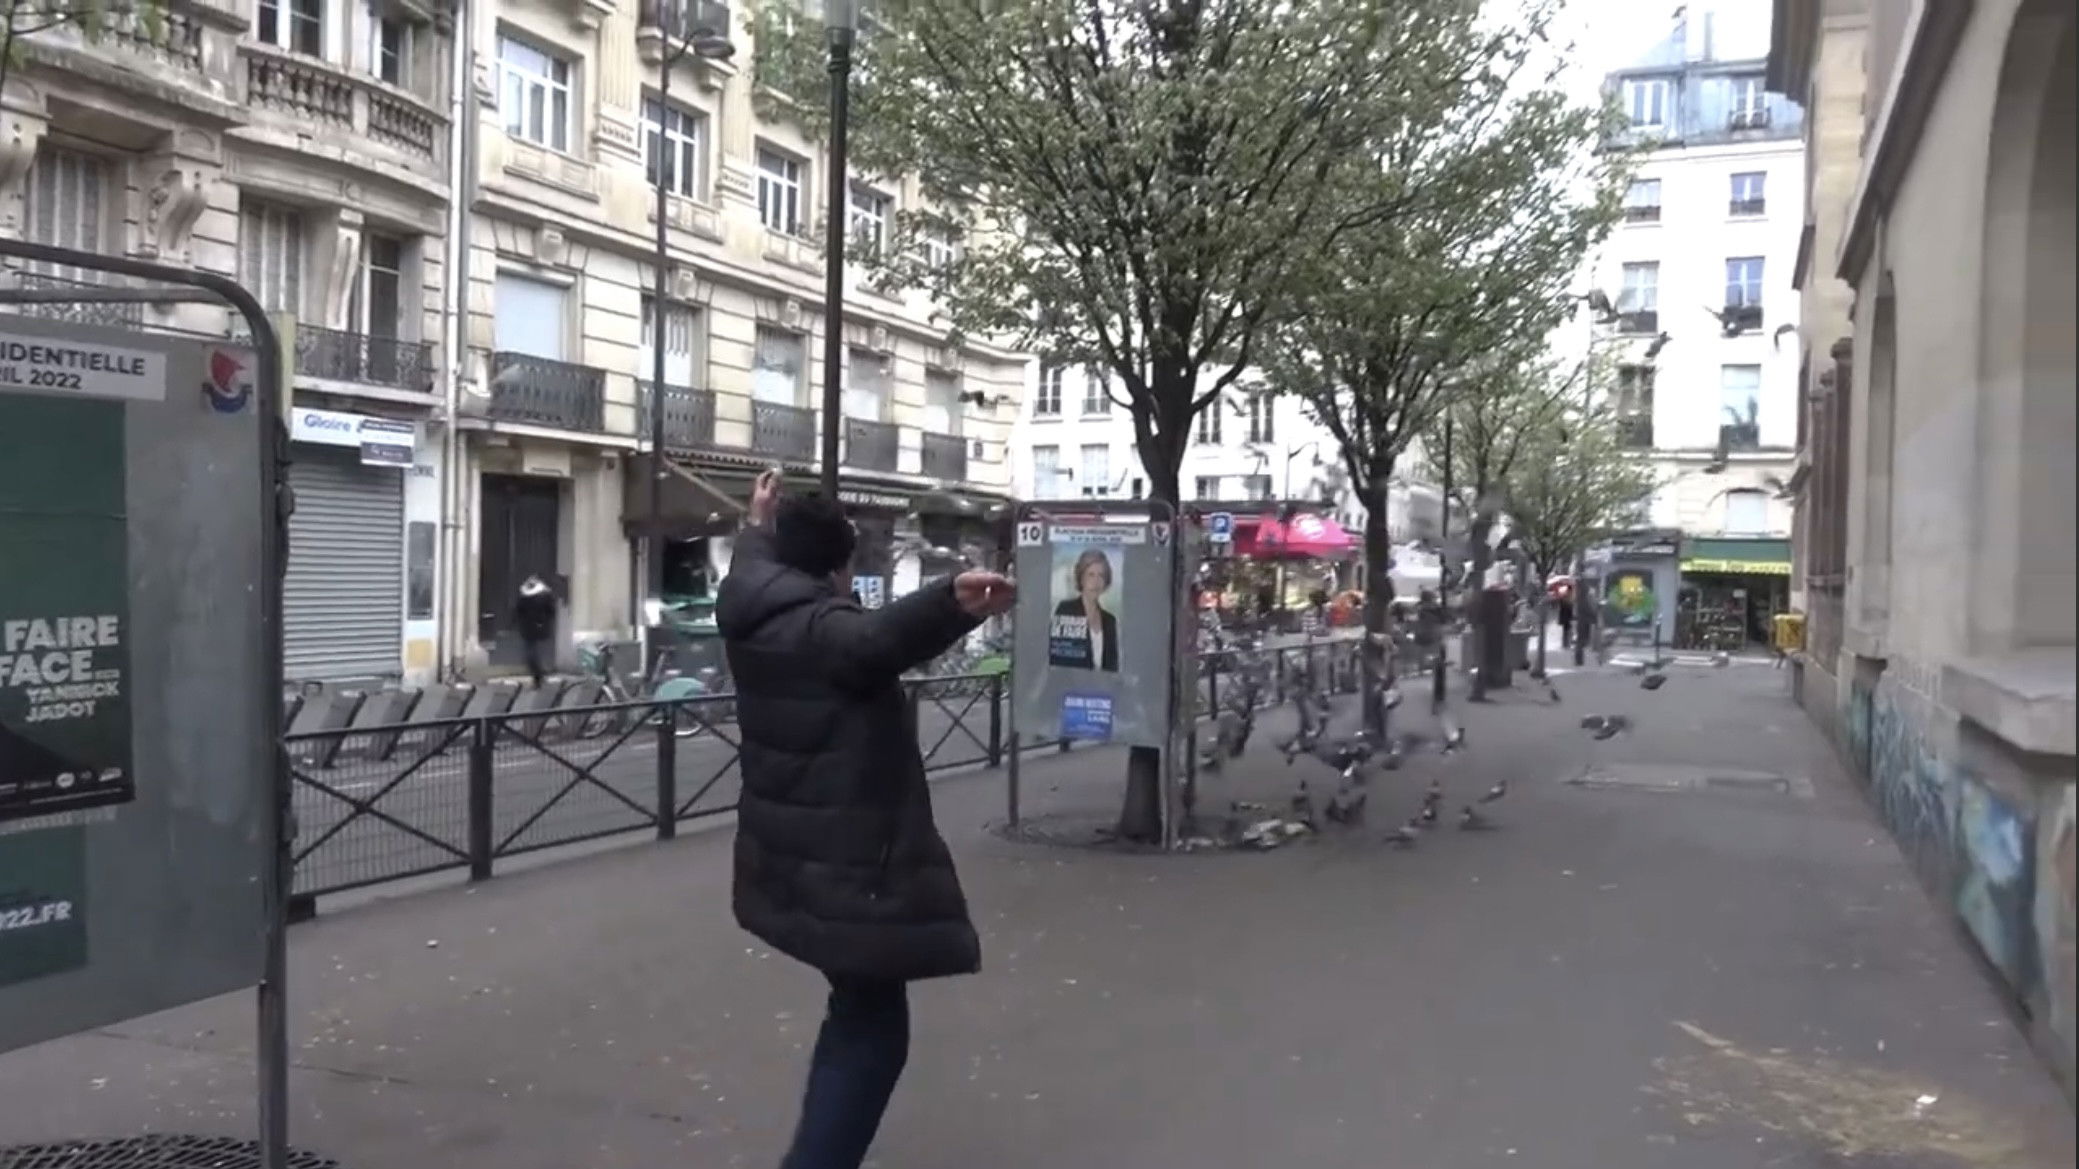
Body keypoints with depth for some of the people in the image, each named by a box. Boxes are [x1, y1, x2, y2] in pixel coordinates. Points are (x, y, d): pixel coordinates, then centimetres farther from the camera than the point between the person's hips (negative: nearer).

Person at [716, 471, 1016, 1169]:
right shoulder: (820, 628, -20)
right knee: (874, 1029, -3)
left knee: (861, 1009, 24)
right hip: (845, 865, -10)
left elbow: (753, 569, 30)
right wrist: (955, 604, -61)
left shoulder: (755, 618, 6)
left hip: (792, 859, 10)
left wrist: (759, 526, 48)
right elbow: (877, 638, -44)